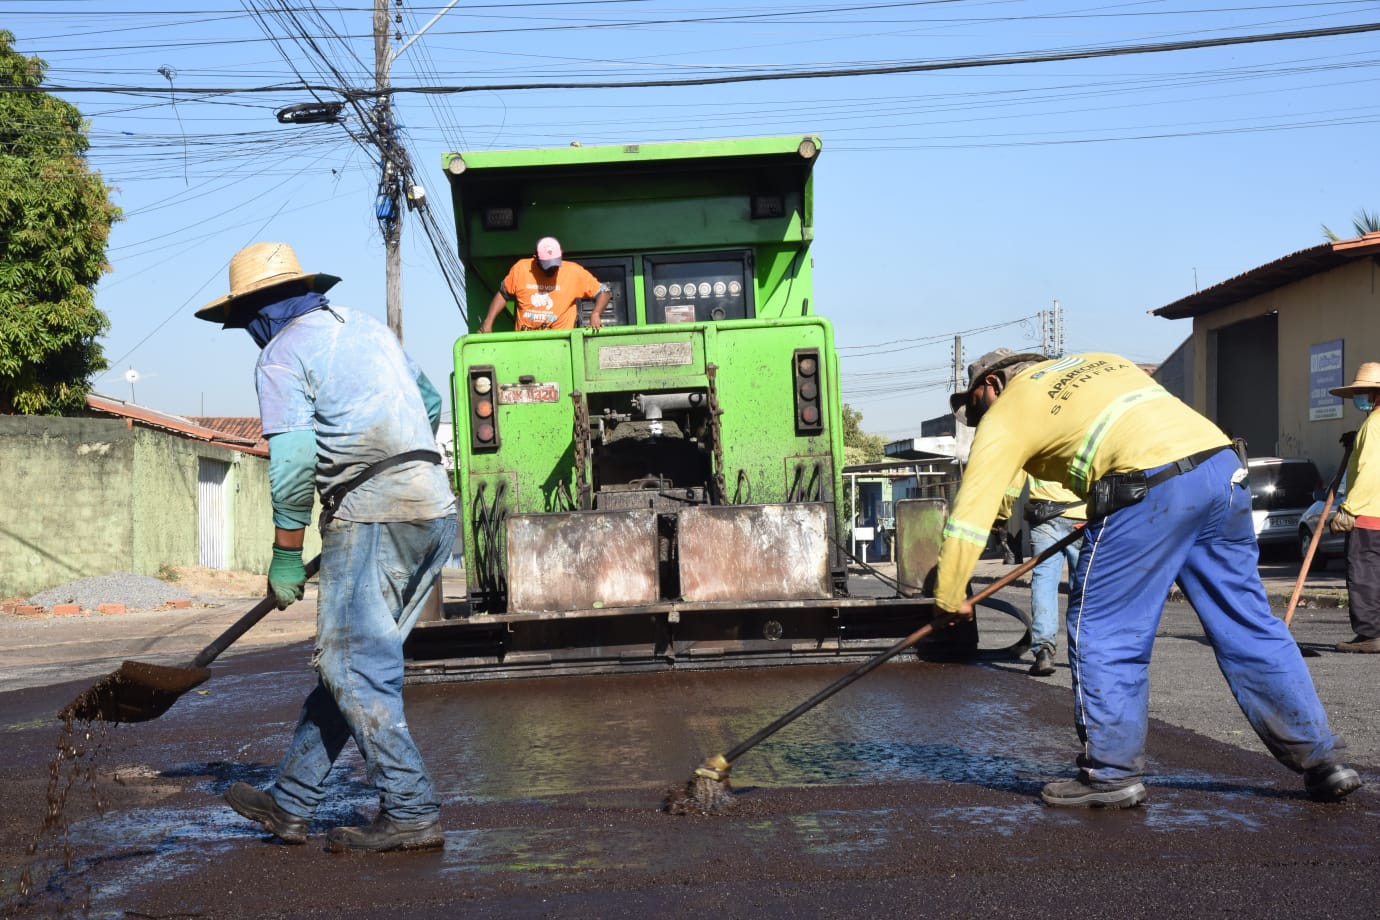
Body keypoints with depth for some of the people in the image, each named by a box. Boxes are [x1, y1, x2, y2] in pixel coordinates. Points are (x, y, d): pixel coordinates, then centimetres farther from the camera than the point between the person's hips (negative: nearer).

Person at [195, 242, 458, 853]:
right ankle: (290, 804, 20)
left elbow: (292, 463, -11)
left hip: (373, 511, -8)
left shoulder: (281, 354, -1)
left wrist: (286, 557, -5)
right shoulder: (368, 327, 23)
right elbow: (430, 403, 32)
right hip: (434, 507, 9)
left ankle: (411, 812, -6)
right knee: (347, 660, 12)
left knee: (352, 667, -3)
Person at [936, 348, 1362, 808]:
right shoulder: (1095, 361, 31)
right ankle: (1322, 760, 18)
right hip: (1223, 468, 7)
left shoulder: (1005, 414, 12)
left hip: (1152, 487, -7)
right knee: (1248, 627, 13)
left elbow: (969, 516, 9)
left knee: (1102, 633, 6)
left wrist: (950, 599, 19)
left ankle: (1112, 774, 11)